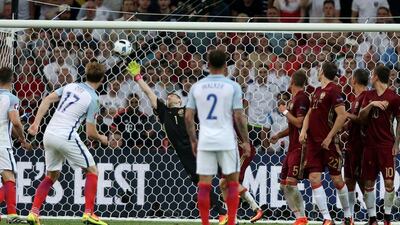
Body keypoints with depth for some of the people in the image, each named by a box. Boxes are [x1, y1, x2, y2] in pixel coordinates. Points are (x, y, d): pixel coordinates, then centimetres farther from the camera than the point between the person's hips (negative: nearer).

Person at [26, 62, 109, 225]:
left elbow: (47, 100, 6)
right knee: (92, 171, 8)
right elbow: (90, 133, -6)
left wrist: (36, 123, 7)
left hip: (49, 134, 6)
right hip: (66, 136, -6)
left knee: (52, 175, 21)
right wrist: (102, 139, 16)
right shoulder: (93, 99, -5)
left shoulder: (71, 86, 12)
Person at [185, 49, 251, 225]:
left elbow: (188, 116, 5)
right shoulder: (232, 87, -4)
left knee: (204, 184, 3)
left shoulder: (197, 87, 4)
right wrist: (246, 141, 2)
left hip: (205, 141, 2)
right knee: (232, 182, 9)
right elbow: (239, 117, -7)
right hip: (226, 141, -2)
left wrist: (193, 141, 15)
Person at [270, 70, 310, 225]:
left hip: (299, 147, -10)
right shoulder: (295, 99, 18)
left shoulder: (302, 98, -12)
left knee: (291, 183, -16)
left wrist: (285, 112, -8)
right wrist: (279, 135, 16)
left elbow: (299, 123, -20)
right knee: (284, 184, 9)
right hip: (292, 147, 10)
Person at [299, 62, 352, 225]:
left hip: (327, 143, -7)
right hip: (313, 141, 7)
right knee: (314, 178, -5)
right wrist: (304, 130, 1)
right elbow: (309, 113, 19)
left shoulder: (333, 90, -9)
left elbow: (342, 116, -16)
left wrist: (329, 137, -16)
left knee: (337, 179, 3)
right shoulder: (317, 91, 15)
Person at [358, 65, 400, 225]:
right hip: (370, 144, 4)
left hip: (387, 144, -4)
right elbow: (361, 116, 3)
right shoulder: (369, 95, 10)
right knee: (368, 182, 3)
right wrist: (371, 105, -15)